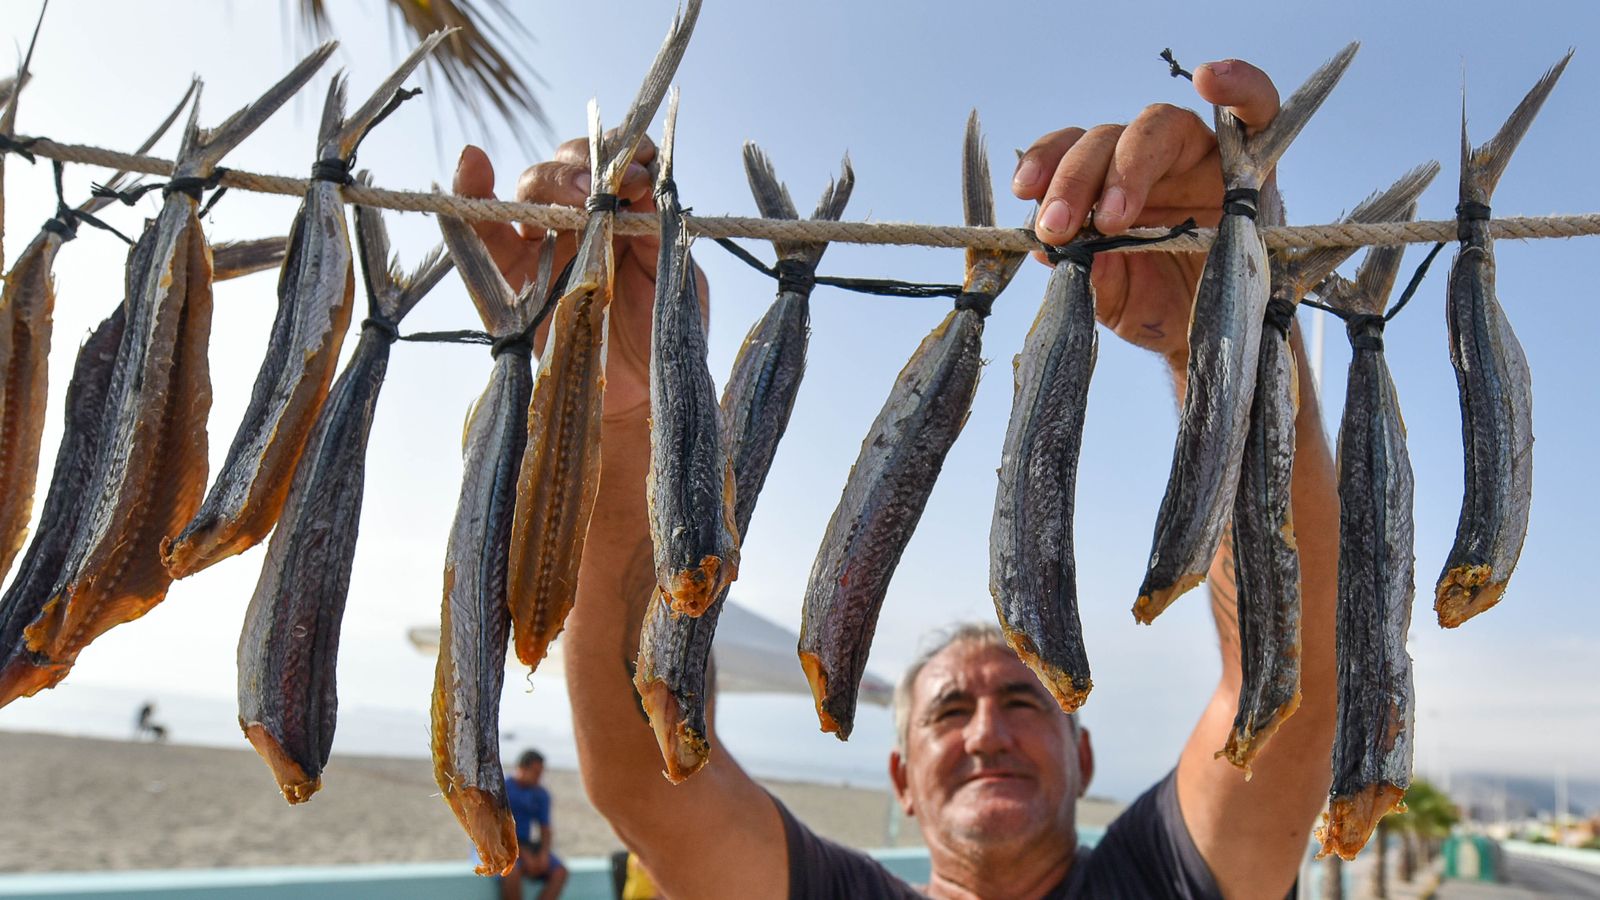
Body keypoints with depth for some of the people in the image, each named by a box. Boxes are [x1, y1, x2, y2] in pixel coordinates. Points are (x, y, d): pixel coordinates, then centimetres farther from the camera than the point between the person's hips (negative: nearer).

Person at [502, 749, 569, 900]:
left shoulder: (541, 794, 7)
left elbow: (546, 829, 10)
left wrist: (544, 853, -10)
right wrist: (523, 854, -19)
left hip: (527, 844, 5)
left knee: (560, 872, -17)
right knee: (512, 871, -36)